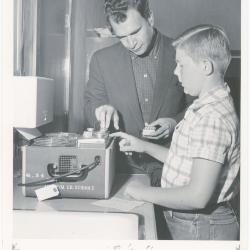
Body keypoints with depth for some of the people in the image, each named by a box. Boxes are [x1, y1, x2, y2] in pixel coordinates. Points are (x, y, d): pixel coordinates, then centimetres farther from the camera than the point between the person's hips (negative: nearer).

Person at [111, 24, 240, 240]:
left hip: (201, 229, -8)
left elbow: (197, 196, -29)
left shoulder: (212, 118, -26)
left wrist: (145, 192, -18)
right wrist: (145, 147, 8)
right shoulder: (207, 107, 5)